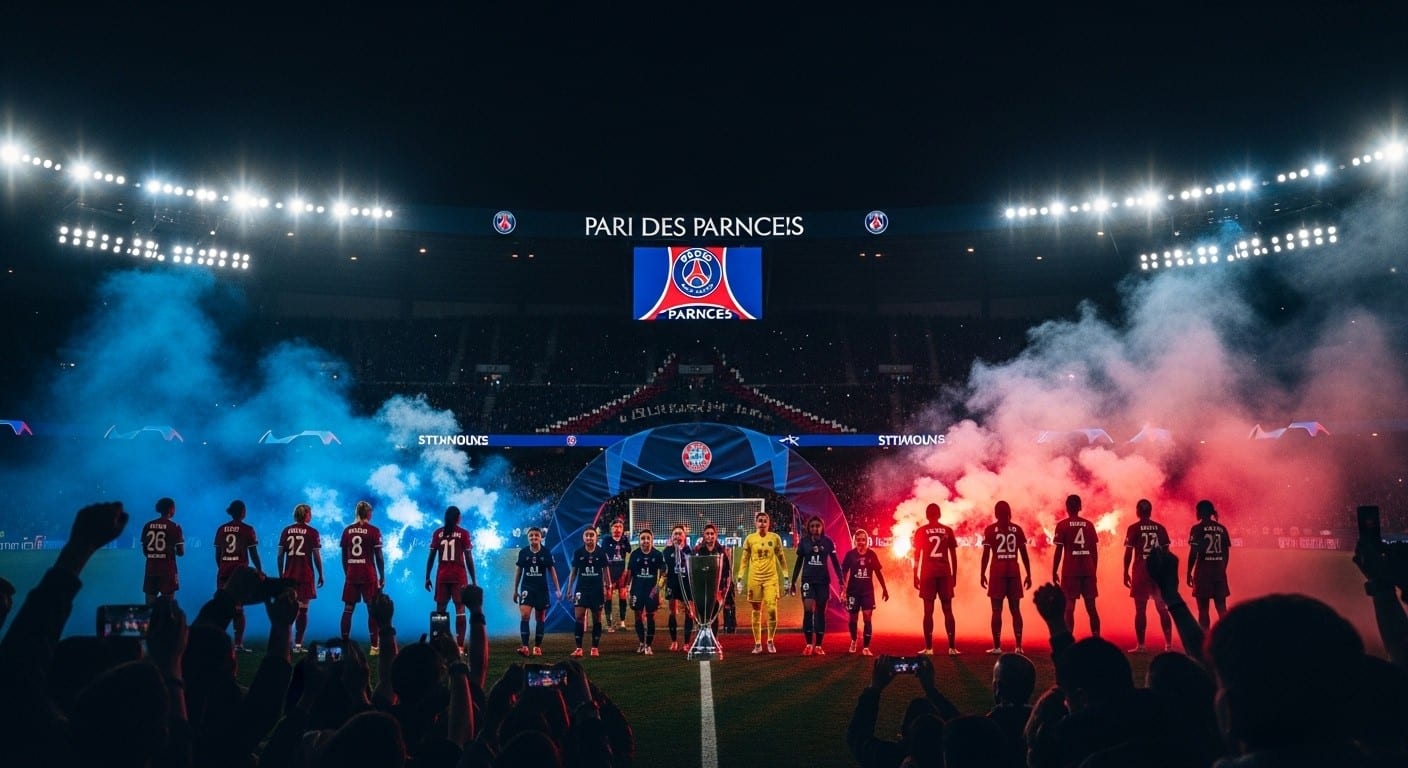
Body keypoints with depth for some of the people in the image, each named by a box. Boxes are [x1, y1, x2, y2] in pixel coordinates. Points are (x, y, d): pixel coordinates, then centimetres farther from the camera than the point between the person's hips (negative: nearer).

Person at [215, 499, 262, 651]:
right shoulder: (247, 530, -4)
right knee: (238, 608, 0)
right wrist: (259, 570, 5)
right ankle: (238, 644, -3)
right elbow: (253, 553, -4)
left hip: (223, 573, 3)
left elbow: (217, 554, 10)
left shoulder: (221, 529, 8)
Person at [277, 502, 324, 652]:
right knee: (302, 610, 1)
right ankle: (298, 644, -2)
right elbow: (316, 556, -4)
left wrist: (281, 574, 14)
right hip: (306, 576, -3)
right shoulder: (312, 532, -3)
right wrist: (320, 575, 5)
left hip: (289, 576, 3)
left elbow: (280, 555, 5)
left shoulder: (286, 531, 6)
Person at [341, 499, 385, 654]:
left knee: (348, 610, 11)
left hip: (351, 576, 3)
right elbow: (379, 557, -7)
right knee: (373, 611, 2)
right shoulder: (373, 531, -6)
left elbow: (344, 557, 8)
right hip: (369, 576, -3)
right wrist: (382, 577, 0)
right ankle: (374, 646, -2)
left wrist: (347, 574, 18)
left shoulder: (347, 530, 5)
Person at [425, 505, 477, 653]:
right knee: (460, 609, -3)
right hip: (459, 577, -2)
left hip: (442, 576, 2)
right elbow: (469, 559, -4)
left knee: (440, 609, 10)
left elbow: (431, 556, 3)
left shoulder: (437, 533, 5)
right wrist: (473, 580, 1)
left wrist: (427, 577, 10)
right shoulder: (463, 533, -1)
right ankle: (460, 646, -10)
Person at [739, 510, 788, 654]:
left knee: (772, 609, -10)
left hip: (771, 578, 0)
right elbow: (744, 559, 6)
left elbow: (781, 557, 9)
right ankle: (757, 644, 12)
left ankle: (771, 641, 6)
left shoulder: (775, 538, 2)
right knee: (756, 611, 5)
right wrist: (741, 579, 1)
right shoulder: (750, 539, 1)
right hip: (754, 578, 0)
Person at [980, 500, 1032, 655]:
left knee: (997, 609, 0)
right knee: (1015, 609, 8)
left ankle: (997, 646, -3)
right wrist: (1028, 574, 10)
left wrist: (982, 574, 2)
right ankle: (1019, 646, 3)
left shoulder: (990, 530, -2)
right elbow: (1024, 554, 5)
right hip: (1014, 571, 2)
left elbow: (986, 554, -5)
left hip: (997, 571, -2)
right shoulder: (1017, 529, 6)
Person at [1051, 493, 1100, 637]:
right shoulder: (1089, 524, 8)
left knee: (1069, 606, -3)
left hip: (1070, 571, -3)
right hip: (1088, 570, 4)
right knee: (1091, 607, 9)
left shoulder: (1062, 525, -3)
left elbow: (1059, 551, -6)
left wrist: (1054, 572, 1)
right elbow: (1095, 551, 9)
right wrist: (1094, 571, 18)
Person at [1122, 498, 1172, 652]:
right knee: (1162, 609, 10)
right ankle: (1168, 644, 9)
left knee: (1141, 609, 0)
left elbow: (1128, 553, -7)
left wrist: (1126, 573, 0)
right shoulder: (1160, 528, 7)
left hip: (1141, 572, -4)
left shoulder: (1134, 528, -5)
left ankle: (1140, 645, 1)